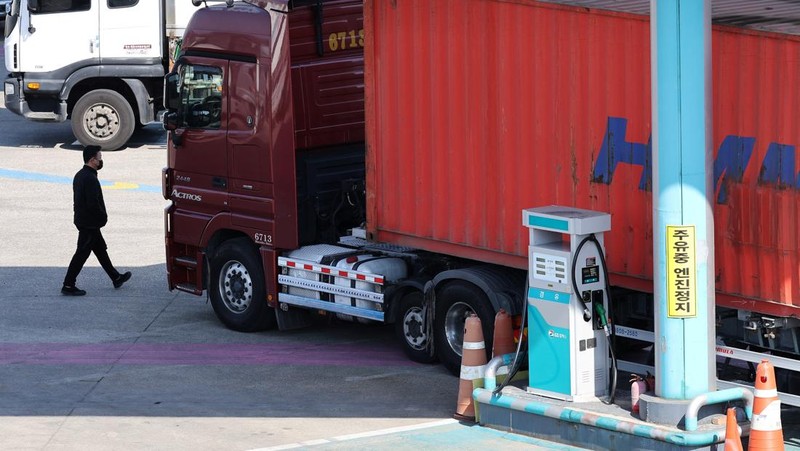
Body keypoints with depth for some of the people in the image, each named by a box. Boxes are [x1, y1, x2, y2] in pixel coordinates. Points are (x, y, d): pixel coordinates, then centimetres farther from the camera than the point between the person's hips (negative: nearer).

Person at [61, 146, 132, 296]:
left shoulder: (79, 175, 9)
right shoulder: (90, 178, -23)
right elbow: (93, 203, -27)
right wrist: (103, 217, -10)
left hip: (82, 220, 10)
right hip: (89, 223, -10)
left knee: (100, 250, 19)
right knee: (82, 254, -3)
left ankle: (116, 278, 30)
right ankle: (68, 286, 1)